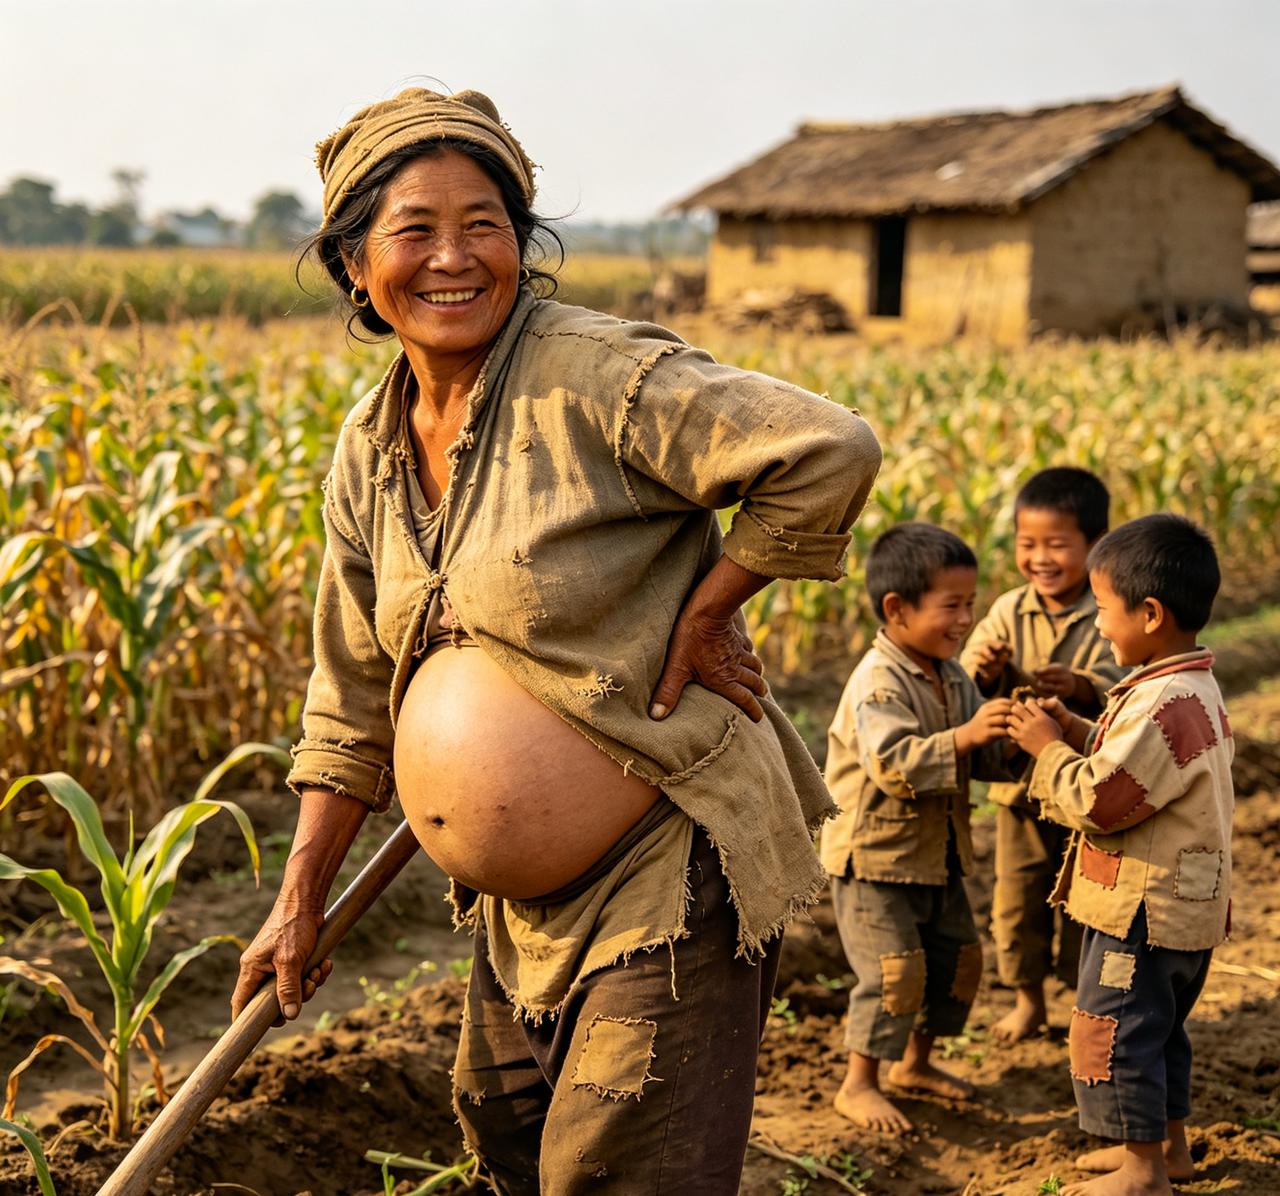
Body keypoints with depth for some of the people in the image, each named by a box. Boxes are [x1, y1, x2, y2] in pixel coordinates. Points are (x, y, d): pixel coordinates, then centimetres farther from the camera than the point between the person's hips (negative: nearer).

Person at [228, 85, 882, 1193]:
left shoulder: (595, 376, -20)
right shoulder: (371, 448, 4)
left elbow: (833, 451, -27)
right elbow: (356, 697, 10)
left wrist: (701, 614, -19)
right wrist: (301, 898, 11)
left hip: (673, 875, -8)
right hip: (520, 901, 8)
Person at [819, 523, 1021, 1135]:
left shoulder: (953, 679, 6)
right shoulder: (878, 682, -22)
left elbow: (983, 761, 7)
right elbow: (893, 763, -34)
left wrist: (1012, 744, -13)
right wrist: (964, 737, -40)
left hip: (936, 857, 9)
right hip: (872, 858, -9)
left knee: (958, 958, 15)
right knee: (894, 969, -9)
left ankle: (915, 1062, 33)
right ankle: (858, 1084, 6)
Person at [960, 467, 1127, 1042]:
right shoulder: (1009, 611, -3)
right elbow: (965, 685, -7)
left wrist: (1081, 688, -40)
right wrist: (985, 671, -28)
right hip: (1021, 781, 4)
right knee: (1018, 893, 14)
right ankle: (1028, 998, 33)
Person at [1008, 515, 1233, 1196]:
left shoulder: (1161, 706, -27)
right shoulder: (1195, 688, 7)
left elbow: (1096, 803, -26)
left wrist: (1049, 748, -12)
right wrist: (1076, 733, 5)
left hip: (1144, 909, -10)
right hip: (1184, 904, 10)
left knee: (1112, 1031, 2)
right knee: (1158, 1029, 23)